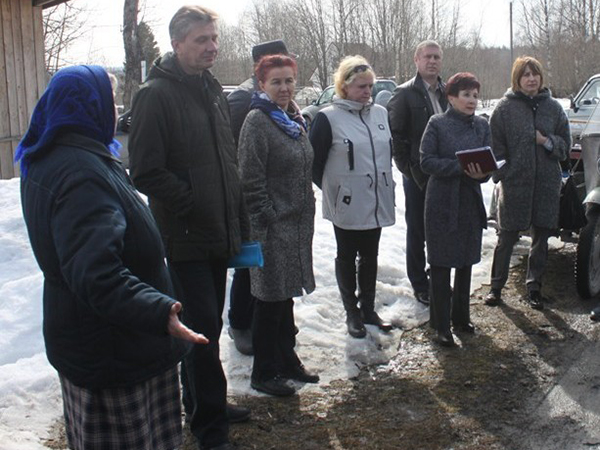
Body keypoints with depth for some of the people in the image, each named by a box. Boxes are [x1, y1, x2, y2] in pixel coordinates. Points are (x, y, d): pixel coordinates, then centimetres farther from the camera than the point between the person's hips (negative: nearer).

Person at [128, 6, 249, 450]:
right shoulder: (156, 95, -12)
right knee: (202, 328, -4)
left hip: (218, 235, 8)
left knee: (209, 326, 17)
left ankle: (203, 405, 33)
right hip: (185, 240, -8)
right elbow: (147, 173, -17)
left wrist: (238, 223, 13)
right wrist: (194, 204, -14)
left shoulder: (212, 89, 13)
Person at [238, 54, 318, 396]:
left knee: (286, 295, 17)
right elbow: (251, 178, -17)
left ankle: (287, 360, 31)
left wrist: (308, 214, 15)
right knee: (271, 300, 1)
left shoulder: (296, 120, 13)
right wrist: (267, 219, -18)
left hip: (298, 224, 8)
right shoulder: (258, 121, -13)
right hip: (273, 227, -8)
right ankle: (264, 373, 14)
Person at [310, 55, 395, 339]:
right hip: (346, 205, -5)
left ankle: (368, 308, 28)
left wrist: (386, 183, 12)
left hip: (376, 202, 5)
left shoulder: (380, 113, 6)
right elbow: (314, 161, -6)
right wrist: (332, 188, -2)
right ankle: (352, 312, 22)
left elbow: (390, 151, 17)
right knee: (347, 257, 9)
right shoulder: (328, 118, -10)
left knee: (370, 256, 14)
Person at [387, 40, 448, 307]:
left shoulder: (447, 92, 10)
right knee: (417, 231, 6)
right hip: (418, 175, -5)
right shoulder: (405, 94, -6)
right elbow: (395, 135, -10)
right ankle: (419, 285, 18)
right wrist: (409, 169, -13)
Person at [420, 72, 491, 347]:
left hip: (471, 202, 5)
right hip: (442, 203, -5)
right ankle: (441, 325, 11)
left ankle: (461, 317, 28)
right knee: (441, 265, 1)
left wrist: (482, 173, -17)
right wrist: (461, 168, -23)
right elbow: (427, 162, -12)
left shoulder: (482, 126, 8)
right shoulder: (437, 123, -6)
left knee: (466, 262, 13)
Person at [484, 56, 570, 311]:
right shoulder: (505, 107, -1)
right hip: (514, 183, -3)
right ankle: (496, 287, 18)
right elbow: (495, 146, -2)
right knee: (506, 238, 4)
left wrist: (547, 141, -10)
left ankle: (534, 289, 23)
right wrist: (502, 175, -9)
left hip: (547, 184, 3)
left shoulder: (553, 107, 7)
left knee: (541, 238, 9)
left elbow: (565, 145, 9)